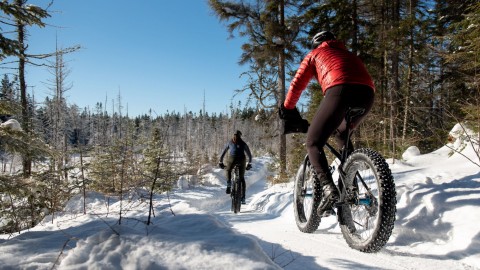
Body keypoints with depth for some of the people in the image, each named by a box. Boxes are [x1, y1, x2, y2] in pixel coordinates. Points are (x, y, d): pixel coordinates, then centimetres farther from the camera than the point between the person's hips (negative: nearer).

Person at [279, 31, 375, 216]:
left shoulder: (315, 55, 28)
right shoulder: (348, 54, 42)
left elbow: (297, 85, 20)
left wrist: (287, 111, 32)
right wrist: (346, 123, 47)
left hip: (340, 90, -6)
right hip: (367, 93, 6)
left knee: (313, 143, 2)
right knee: (342, 133, 30)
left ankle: (328, 189, -21)